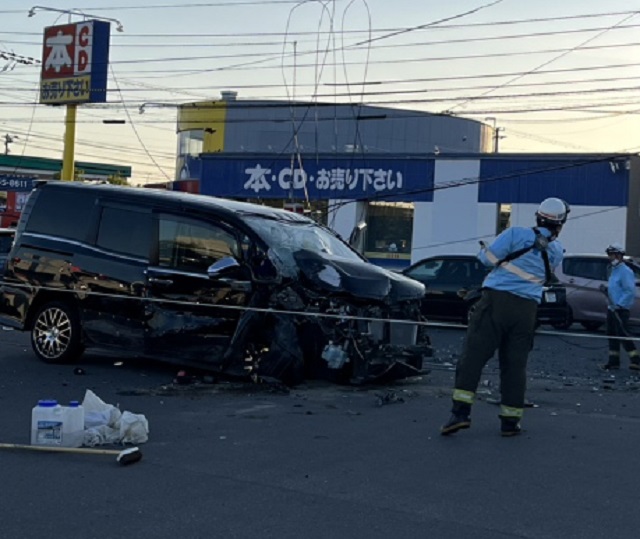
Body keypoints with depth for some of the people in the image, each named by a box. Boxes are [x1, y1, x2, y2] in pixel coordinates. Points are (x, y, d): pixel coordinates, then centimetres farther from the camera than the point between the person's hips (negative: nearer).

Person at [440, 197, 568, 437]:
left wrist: (484, 251, 18)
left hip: (496, 300, -3)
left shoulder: (517, 234, -1)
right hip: (526, 309, 3)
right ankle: (510, 420, 12)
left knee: (473, 355, -3)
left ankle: (461, 411, -12)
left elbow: (488, 258, -4)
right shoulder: (557, 251, 10)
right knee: (515, 364, 10)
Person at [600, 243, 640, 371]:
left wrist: (619, 304, -24)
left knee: (623, 335, -10)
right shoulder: (614, 270, 16)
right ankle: (614, 361, 16)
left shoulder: (625, 271, -14)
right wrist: (606, 290, 8)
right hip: (612, 309, 10)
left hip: (620, 310, -10)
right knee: (612, 335, 11)